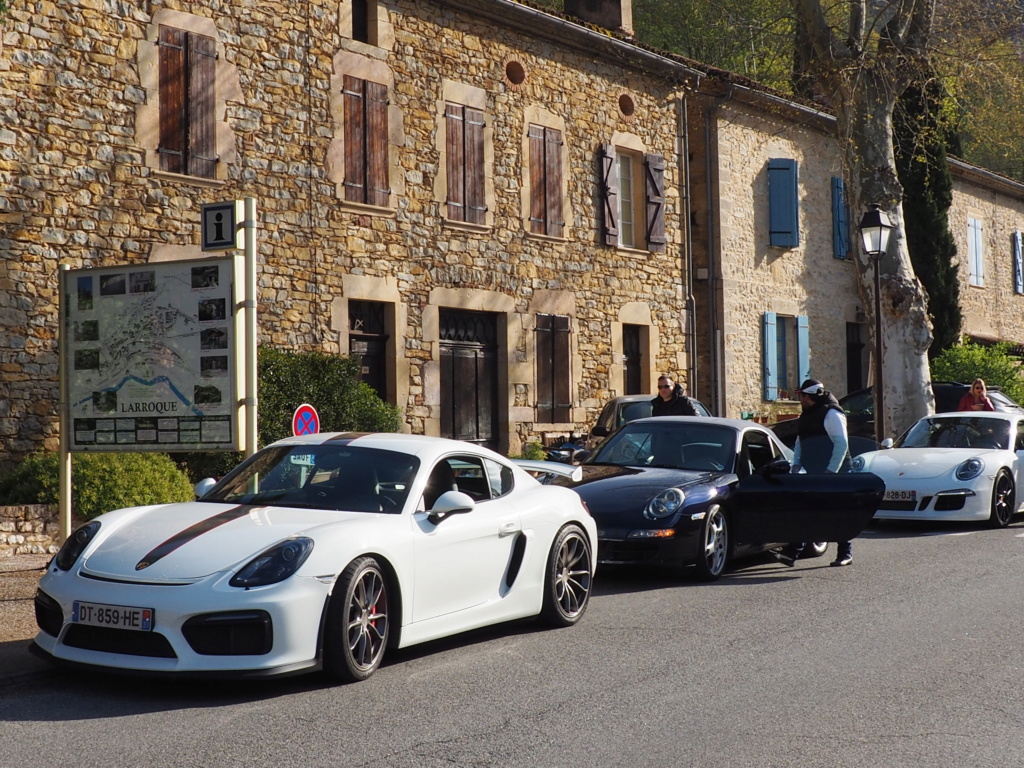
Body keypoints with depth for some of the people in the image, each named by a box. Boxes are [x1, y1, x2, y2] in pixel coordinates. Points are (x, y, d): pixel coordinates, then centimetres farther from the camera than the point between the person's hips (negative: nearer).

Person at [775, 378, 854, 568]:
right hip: (812, 474, 8)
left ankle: (846, 553, 13)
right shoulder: (806, 415, 17)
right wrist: (796, 464, 12)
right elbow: (799, 442, 26)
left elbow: (842, 443, -16)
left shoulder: (831, 413, -10)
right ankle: (792, 552, -2)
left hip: (833, 474, -8)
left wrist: (831, 471, -19)